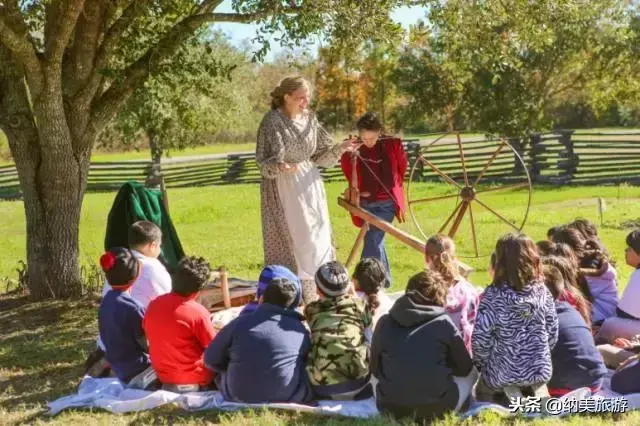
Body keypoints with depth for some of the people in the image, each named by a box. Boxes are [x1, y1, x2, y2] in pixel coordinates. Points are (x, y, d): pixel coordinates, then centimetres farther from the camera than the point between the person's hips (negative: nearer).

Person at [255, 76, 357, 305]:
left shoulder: (309, 118, 4)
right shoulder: (272, 121, -13)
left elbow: (319, 155, 9)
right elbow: (264, 162, -14)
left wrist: (339, 148, -7)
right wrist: (279, 166, -33)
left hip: (309, 184, 6)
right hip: (283, 186, -6)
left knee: (316, 238, 8)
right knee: (290, 238, -5)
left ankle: (314, 291, 19)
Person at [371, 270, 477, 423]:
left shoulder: (385, 322, 1)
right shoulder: (443, 323, -6)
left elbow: (375, 370, 10)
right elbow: (465, 368, 5)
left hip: (391, 408, 3)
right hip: (436, 408, -3)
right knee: (472, 371, 22)